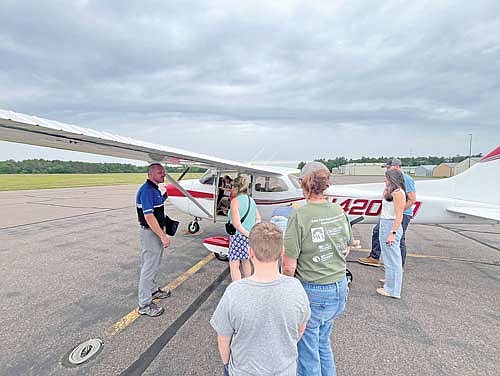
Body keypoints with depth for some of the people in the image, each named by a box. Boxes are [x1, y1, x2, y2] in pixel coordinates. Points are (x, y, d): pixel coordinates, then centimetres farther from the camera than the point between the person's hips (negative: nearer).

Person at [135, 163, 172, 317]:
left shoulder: (155, 189, 10)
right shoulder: (146, 190, -22)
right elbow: (149, 216, -28)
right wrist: (163, 236, -28)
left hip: (156, 231, 10)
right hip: (150, 233, -10)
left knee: (154, 263, 22)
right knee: (149, 266, -1)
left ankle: (153, 290, 40)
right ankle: (144, 304, 11)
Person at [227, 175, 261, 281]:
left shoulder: (235, 201, -14)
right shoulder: (251, 200, 8)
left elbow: (236, 224, -21)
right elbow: (258, 219, 11)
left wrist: (247, 234, -15)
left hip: (239, 236, -8)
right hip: (250, 237, 8)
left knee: (234, 265, 0)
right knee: (245, 261, 24)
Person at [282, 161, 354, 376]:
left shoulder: (300, 215, -24)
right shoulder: (339, 211, -4)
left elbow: (289, 266, -21)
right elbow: (346, 249, 11)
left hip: (312, 291, -6)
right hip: (339, 287, 7)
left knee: (307, 349, 17)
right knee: (323, 342, 28)